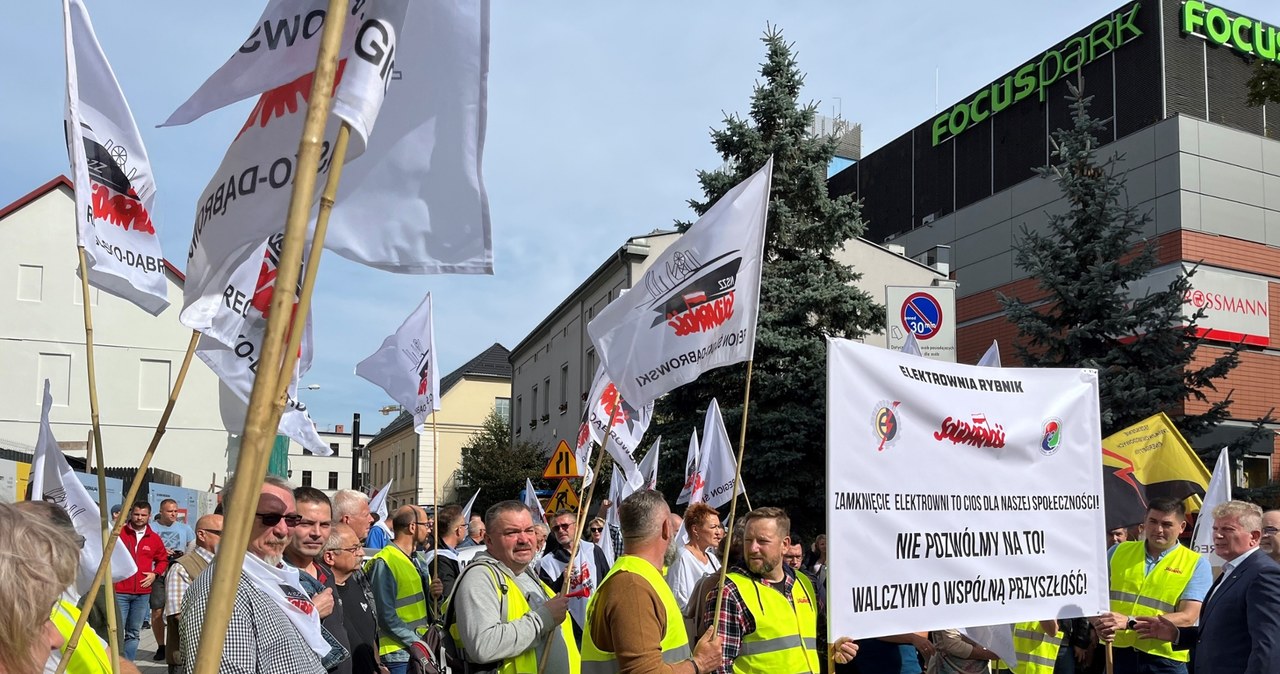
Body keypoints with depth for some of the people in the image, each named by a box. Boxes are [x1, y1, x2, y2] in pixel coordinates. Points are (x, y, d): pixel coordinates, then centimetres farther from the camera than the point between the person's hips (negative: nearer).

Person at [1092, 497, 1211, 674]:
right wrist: (1100, 623, -14)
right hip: (1116, 654, 2)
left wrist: (1130, 622, -21)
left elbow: (1187, 617, -11)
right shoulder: (1118, 552, 9)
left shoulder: (1196, 564, 0)